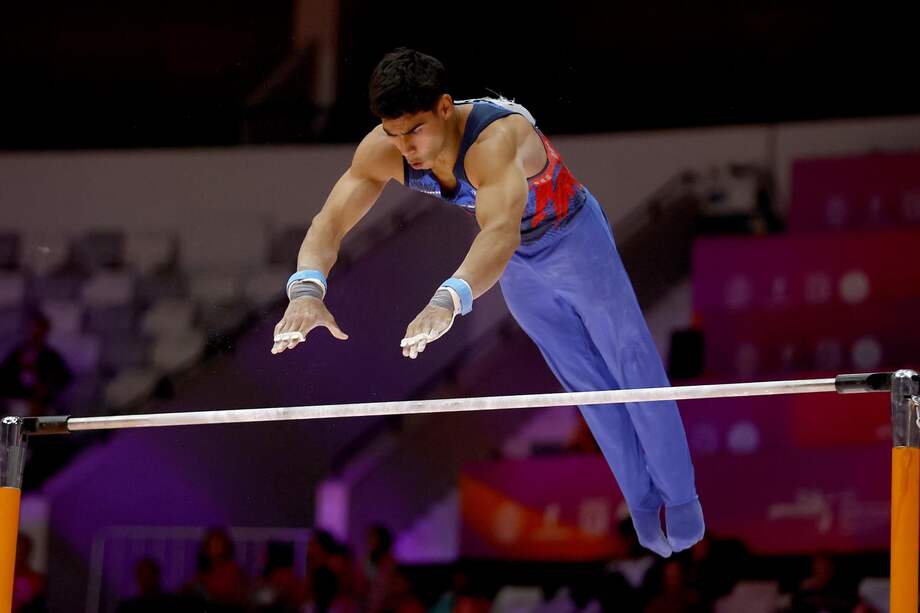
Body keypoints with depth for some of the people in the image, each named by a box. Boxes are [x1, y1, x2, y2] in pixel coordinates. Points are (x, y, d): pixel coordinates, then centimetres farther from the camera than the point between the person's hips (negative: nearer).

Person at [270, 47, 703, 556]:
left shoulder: (498, 139, -46)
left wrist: (449, 299, -79)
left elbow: (502, 231, -62)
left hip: (574, 236, -5)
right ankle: (641, 499, 31)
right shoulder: (383, 151, -27)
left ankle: (680, 496, 24)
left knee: (632, 365, 9)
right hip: (519, 264, 5)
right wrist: (307, 288, -55)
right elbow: (330, 221, -33)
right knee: (585, 381, 17)